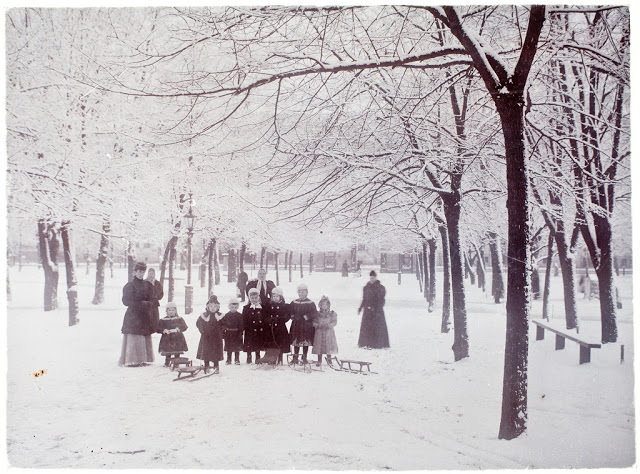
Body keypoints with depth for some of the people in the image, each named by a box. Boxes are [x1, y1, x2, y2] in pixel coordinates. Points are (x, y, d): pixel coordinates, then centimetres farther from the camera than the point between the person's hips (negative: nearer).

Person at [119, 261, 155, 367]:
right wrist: (142, 304, -14)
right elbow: (126, 301, -10)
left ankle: (142, 360, 10)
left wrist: (146, 304, -12)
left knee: (144, 337, 4)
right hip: (133, 315, -5)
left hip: (145, 315, 5)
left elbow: (151, 300, 9)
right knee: (133, 338, -8)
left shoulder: (147, 285, 11)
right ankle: (131, 360, -5)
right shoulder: (129, 285, -3)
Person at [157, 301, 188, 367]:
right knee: (167, 354, 0)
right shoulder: (163, 320, 5)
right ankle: (167, 363, 13)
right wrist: (164, 330, -15)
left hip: (177, 339, 1)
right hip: (167, 339, -1)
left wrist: (177, 329, -14)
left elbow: (184, 327, 1)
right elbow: (158, 328, 2)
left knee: (177, 353, 4)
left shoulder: (179, 319, 6)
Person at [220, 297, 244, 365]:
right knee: (229, 349, 6)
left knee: (237, 348, 5)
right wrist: (223, 333, -3)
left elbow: (241, 326, -3)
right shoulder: (226, 315, 4)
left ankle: (237, 360, 13)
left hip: (237, 334, -1)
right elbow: (222, 324, 3)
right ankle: (228, 360, 14)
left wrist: (240, 333, -12)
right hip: (228, 334, 1)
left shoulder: (239, 316, -1)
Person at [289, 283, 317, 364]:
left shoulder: (310, 303, -3)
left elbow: (314, 313, -10)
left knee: (306, 342, 4)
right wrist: (293, 317, -8)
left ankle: (304, 357, 15)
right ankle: (295, 357, 17)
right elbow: (290, 312, 10)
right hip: (296, 326, 3)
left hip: (307, 326, -3)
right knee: (296, 342, 7)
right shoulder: (294, 303, 8)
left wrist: (306, 317, -19)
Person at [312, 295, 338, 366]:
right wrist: (318, 325, -17)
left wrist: (329, 325, -21)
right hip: (319, 332, 1)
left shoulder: (332, 313, 2)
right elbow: (314, 322, 3)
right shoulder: (317, 313, 5)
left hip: (329, 332, -1)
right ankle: (319, 361, 13)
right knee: (319, 347, 1)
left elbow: (335, 322, -4)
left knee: (329, 347, 0)